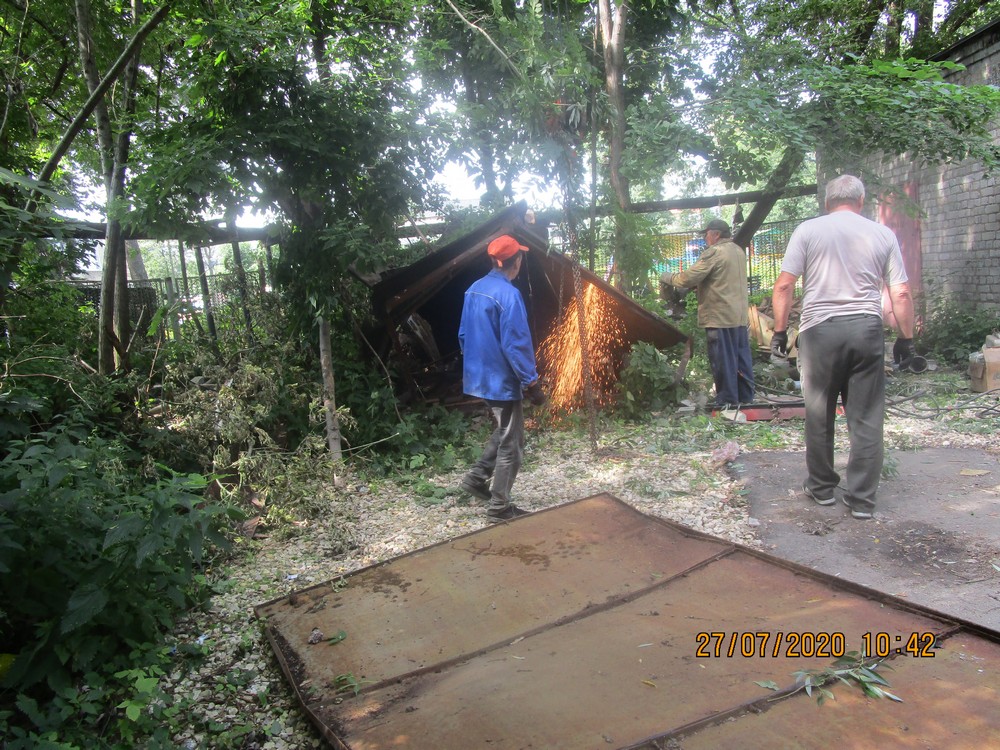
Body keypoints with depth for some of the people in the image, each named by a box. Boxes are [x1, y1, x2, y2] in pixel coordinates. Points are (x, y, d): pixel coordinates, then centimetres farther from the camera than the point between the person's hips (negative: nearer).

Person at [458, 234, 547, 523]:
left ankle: (477, 476, 22)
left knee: (504, 431, 25)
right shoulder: (508, 295, -20)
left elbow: (464, 335, 14)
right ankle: (499, 508, 11)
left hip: (478, 378, 9)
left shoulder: (474, 290, 6)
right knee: (511, 444, 4)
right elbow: (516, 345, -22)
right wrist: (532, 383, -16)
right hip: (502, 381, -9)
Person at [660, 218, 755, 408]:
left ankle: (727, 400, 4)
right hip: (740, 315, 9)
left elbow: (688, 279, -16)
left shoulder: (714, 252, -13)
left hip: (720, 316, -8)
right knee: (741, 357, 12)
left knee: (722, 359, -1)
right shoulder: (739, 251, 15)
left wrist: (667, 277, 0)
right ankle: (746, 396, 19)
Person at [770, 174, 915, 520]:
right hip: (867, 328, 2)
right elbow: (900, 294, 6)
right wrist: (906, 338, 14)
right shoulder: (883, 235, 9)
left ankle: (821, 488, 23)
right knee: (866, 418, 7)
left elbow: (784, 286, -3)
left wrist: (779, 331, 4)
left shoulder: (808, 230, 3)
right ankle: (861, 499, 11)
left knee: (819, 415, 11)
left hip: (820, 329, -1)